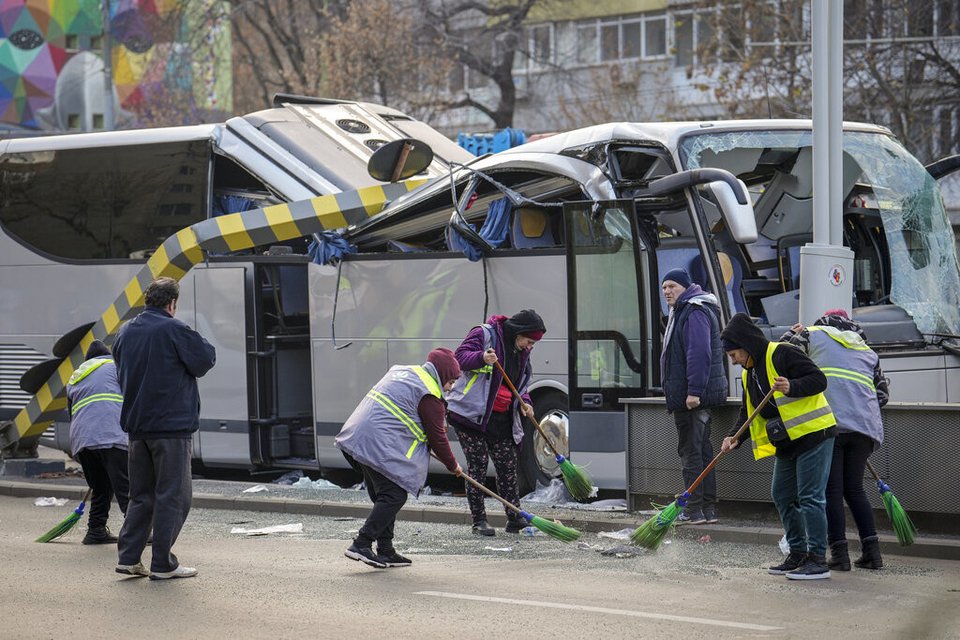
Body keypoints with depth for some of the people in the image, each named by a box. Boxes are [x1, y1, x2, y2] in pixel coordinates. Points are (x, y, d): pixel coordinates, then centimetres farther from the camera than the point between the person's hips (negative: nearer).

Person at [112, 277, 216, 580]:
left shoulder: (126, 331, 11)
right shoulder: (174, 330, -12)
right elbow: (205, 360, -8)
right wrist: (204, 347, 10)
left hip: (137, 426, 7)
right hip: (172, 426, -7)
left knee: (141, 495, 15)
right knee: (172, 496, 0)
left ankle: (128, 557, 12)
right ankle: (162, 564, 1)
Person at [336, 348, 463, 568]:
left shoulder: (401, 371, 21)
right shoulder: (430, 395, -6)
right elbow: (437, 436, -2)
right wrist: (452, 465, 13)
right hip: (380, 446, -10)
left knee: (383, 496, 15)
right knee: (394, 496, -8)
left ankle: (385, 551, 16)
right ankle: (361, 545, -13)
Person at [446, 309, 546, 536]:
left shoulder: (522, 353, 16)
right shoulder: (484, 334, -7)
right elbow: (460, 356, -14)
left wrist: (524, 402, 4)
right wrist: (482, 358, -33)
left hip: (501, 420, 7)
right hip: (472, 414, -7)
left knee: (507, 467, 5)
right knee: (477, 466, -6)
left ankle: (515, 519, 12)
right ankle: (479, 521, 0)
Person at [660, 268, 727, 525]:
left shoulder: (695, 313, -15)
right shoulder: (682, 312, 20)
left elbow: (699, 354, -25)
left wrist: (694, 391, -28)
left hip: (693, 396, -11)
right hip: (687, 395, 11)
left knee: (690, 451, -7)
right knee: (702, 450, 12)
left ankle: (694, 510, -4)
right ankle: (708, 509, 16)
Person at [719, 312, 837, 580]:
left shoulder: (781, 354, -13)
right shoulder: (750, 373, 14)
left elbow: (818, 379, -17)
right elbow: (748, 413, 15)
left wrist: (792, 387, -33)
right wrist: (735, 437, -2)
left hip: (814, 434, -10)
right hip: (787, 443, 10)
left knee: (810, 497, -10)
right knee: (782, 496, 13)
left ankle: (818, 559, -7)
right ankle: (798, 554, 22)